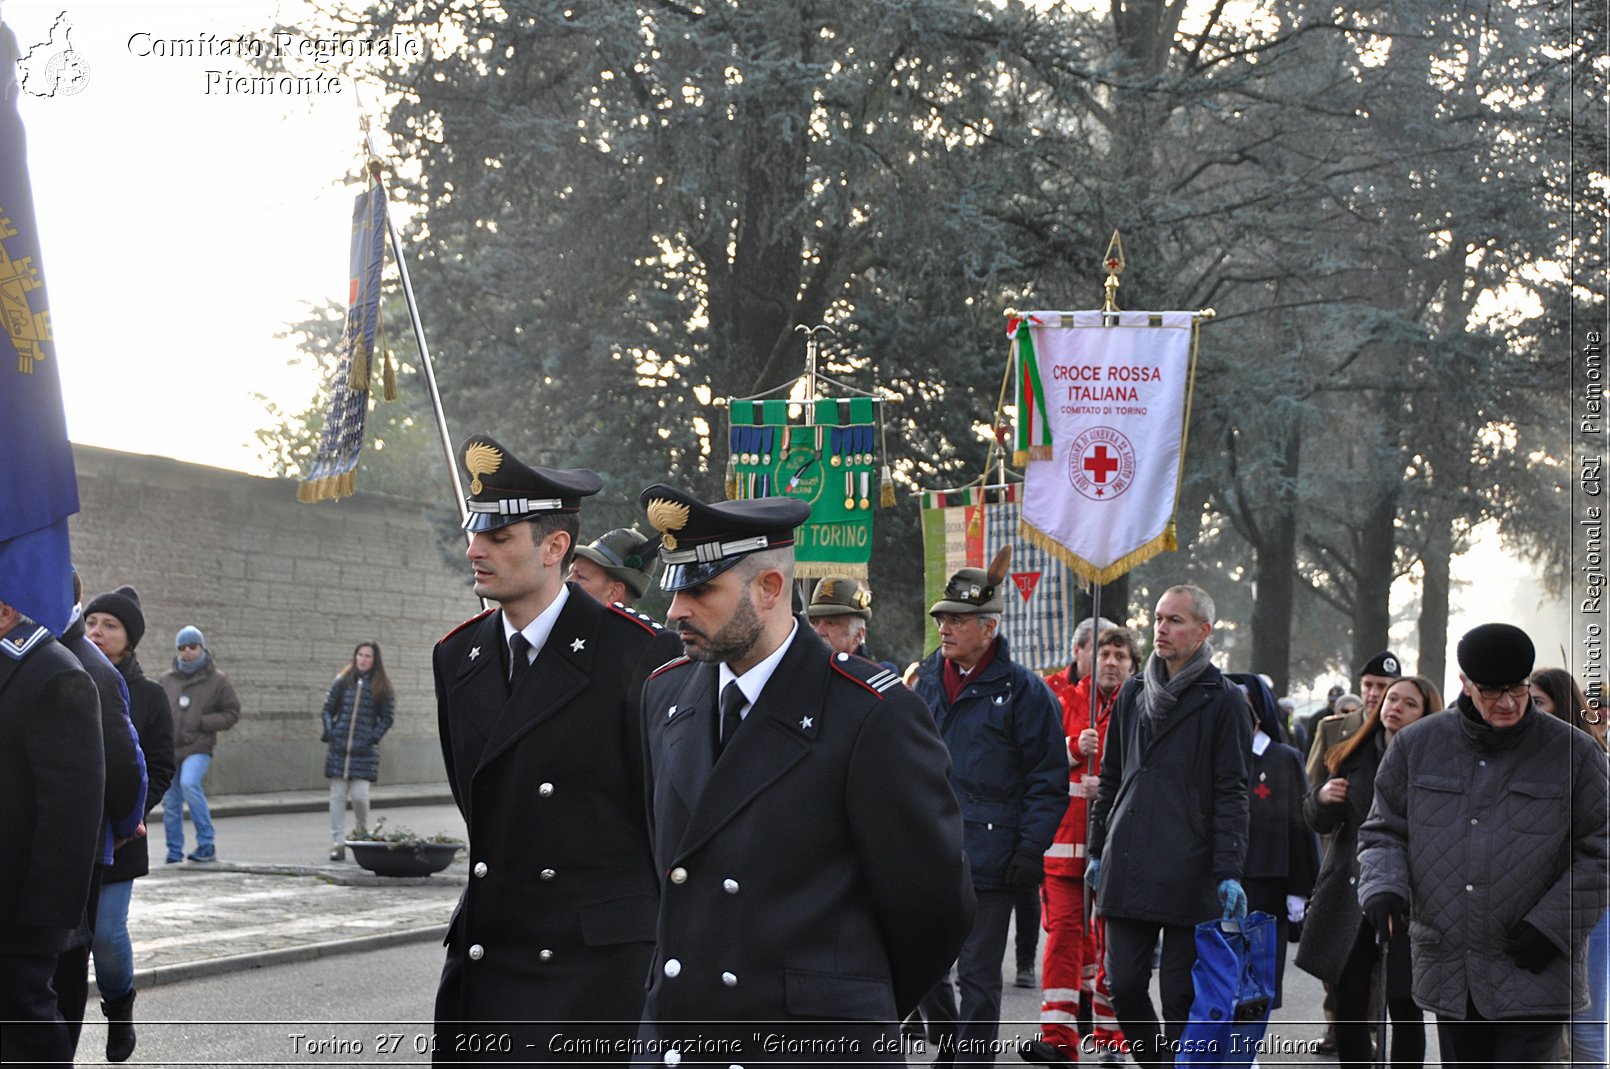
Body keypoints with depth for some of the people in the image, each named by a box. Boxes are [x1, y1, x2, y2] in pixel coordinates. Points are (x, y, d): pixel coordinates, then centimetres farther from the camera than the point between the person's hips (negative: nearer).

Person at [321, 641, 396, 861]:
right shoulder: (343, 682, 7)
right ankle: (338, 843, 7)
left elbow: (387, 719, 3)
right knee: (337, 795, 1)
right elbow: (328, 709, 11)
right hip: (339, 748, 2)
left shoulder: (382, 688, 3)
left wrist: (370, 739, -8)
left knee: (359, 794, -9)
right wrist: (329, 732, -2)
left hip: (364, 752, -2)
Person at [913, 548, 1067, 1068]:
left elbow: (1049, 780, -5)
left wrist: (1030, 851, -12)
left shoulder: (1023, 690, -6)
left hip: (989, 861, -5)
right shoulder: (928, 680, 10)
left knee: (977, 977, 2)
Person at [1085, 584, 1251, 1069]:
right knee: (1124, 985, 4)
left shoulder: (1223, 702, 0)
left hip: (1189, 875, -5)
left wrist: (1229, 871, -11)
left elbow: (1232, 793, -4)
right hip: (1128, 868, 5)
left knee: (1181, 996, -1)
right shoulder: (1133, 694, 14)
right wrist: (1098, 850, 17)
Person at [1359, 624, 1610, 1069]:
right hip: (1448, 976, 4)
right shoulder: (1416, 745, 5)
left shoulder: (1572, 752, -1)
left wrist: (1552, 925, -9)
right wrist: (1383, 886, -6)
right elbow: (1383, 832, 14)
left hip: (1535, 977, -3)